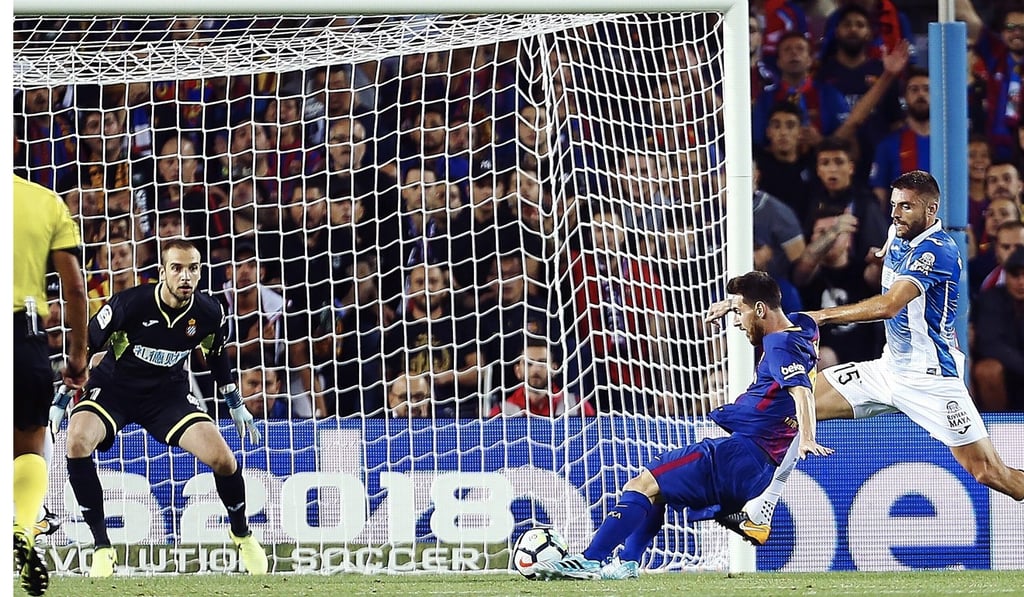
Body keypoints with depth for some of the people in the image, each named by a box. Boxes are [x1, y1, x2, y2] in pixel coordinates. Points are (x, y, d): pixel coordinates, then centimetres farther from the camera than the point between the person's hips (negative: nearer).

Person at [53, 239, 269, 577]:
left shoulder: (208, 313, -11)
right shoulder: (128, 304, -23)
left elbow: (216, 356, 12)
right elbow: (84, 348, -10)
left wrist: (236, 406, 18)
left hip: (168, 395, 2)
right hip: (112, 388, -2)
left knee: (222, 459, -16)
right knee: (77, 441, -33)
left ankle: (242, 535, 17)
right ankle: (102, 548, -23)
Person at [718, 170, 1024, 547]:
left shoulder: (937, 251, -21)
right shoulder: (898, 236, 5)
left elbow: (889, 305, -35)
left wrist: (821, 316, -36)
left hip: (932, 380, -8)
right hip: (890, 369, 8)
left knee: (988, 472, -11)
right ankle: (757, 516, -2)